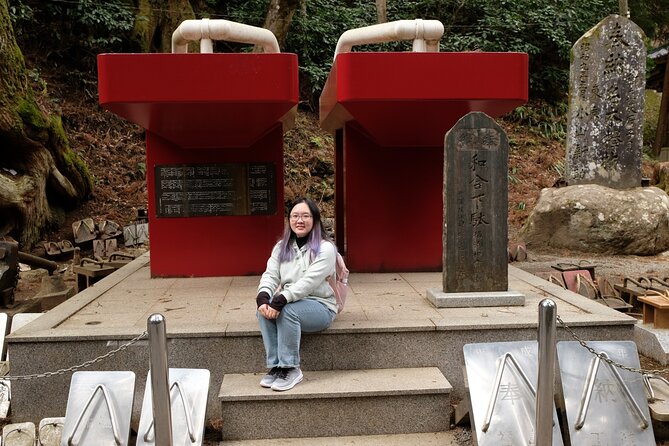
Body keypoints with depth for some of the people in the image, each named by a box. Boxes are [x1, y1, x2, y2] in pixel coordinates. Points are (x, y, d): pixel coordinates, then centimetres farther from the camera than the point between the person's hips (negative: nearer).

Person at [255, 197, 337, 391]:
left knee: (288, 310, -34)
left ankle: (291, 369, -20)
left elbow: (309, 282, -23)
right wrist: (263, 297, -24)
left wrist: (280, 301, -33)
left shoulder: (325, 248, -9)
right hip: (289, 304, 5)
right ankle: (275, 366, -17)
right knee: (263, 309, -25)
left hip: (320, 306, -5)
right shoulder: (281, 246, 11)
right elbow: (270, 275, -1)